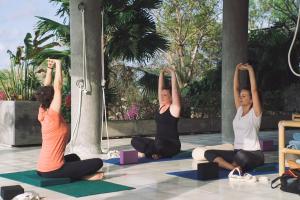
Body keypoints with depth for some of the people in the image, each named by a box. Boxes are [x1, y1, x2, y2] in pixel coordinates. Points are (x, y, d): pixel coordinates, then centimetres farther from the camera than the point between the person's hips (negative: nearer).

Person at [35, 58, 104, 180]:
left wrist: (49, 68, 12)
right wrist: (58, 65, -9)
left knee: (74, 157, 35)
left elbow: (46, 89, 12)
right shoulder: (53, 115, -16)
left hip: (42, 169, 9)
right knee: (98, 162, -6)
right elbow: (58, 86, -16)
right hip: (52, 171, -9)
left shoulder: (42, 115, 4)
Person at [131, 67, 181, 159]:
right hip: (160, 143, 7)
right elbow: (160, 89, 13)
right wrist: (161, 73, 14)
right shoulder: (162, 106, 13)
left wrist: (173, 73, -8)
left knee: (159, 144, -40)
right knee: (135, 141, -4)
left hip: (172, 145, -7)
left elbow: (174, 89, -12)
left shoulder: (174, 108, -6)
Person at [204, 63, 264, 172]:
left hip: (253, 154, -7)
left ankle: (235, 167, -13)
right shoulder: (239, 110, 12)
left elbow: (254, 90, -14)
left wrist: (250, 70, -12)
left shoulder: (255, 113, -4)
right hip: (237, 153, 7)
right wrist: (237, 70, 11)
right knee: (208, 153, -17)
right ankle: (235, 168, -33)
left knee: (241, 156, -45)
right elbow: (235, 88, 13)